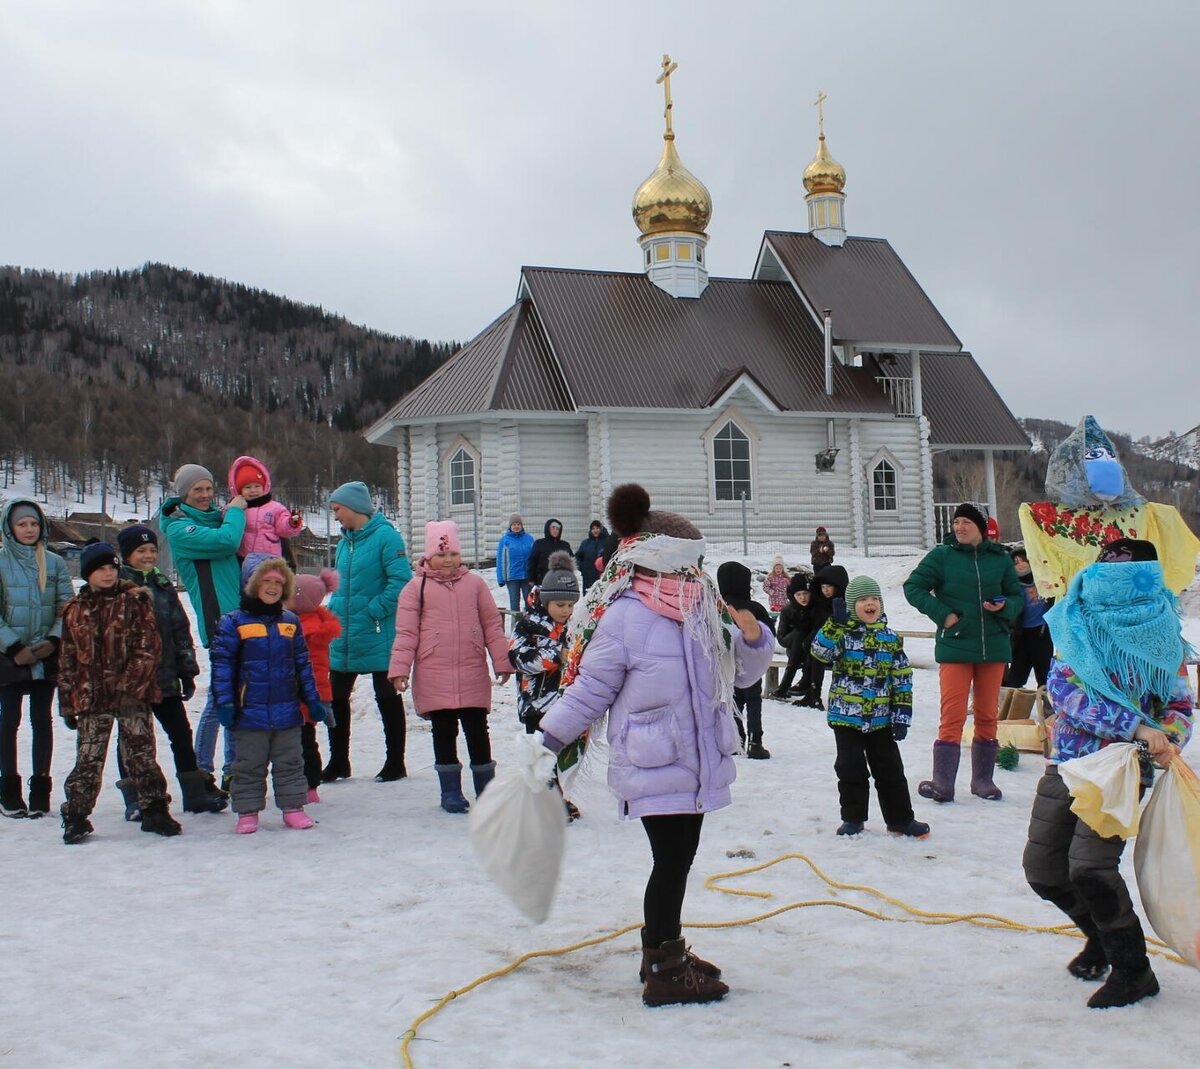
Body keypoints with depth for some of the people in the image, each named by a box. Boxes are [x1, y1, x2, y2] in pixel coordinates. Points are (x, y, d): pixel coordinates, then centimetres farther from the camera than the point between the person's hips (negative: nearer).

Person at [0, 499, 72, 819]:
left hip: (47, 657, 2)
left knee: (42, 720, 6)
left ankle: (40, 789, 12)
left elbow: (67, 607, 2)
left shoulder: (55, 563, 5)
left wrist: (53, 640, -12)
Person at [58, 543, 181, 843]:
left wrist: (131, 685, -14)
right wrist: (67, 703, 9)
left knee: (141, 754, 3)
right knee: (88, 759, 3)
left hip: (132, 695, -2)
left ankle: (154, 810, 14)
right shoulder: (75, 610, 9)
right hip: (90, 695, 2)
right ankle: (76, 816, 13)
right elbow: (68, 661, 13)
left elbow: (148, 647, -6)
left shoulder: (135, 600, 0)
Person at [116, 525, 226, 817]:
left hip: (165, 678, 5)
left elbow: (181, 631, 14)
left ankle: (195, 793, 15)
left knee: (181, 733, 8)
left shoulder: (163, 586, 12)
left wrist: (187, 672, 11)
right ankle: (134, 800, 13)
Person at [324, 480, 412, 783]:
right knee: (336, 697, 10)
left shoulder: (385, 536, -13)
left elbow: (401, 580, -19)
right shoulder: (345, 542, 11)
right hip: (344, 636, 8)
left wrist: (373, 611, -19)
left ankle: (395, 763, 15)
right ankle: (338, 762, 22)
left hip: (378, 635, -7)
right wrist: (334, 611, 5)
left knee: (387, 698, 4)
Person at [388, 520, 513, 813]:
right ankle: (451, 791, 18)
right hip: (434, 676, -1)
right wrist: (399, 669, -6)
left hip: (473, 674, 1)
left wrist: (502, 661, 6)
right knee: (444, 732, 8)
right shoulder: (416, 588, 1)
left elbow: (492, 625, 8)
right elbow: (406, 633, 0)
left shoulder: (475, 583, 6)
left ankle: (486, 789, 20)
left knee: (477, 730, 8)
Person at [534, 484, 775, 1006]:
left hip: (696, 762, 7)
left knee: (680, 857, 16)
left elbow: (739, 673, 14)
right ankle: (662, 972, 6)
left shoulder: (704, 608, 5)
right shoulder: (622, 617, -15)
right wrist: (549, 740, -6)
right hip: (652, 766, -7)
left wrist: (753, 637, -6)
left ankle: (666, 949, 32)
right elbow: (590, 688, -7)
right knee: (672, 860, -6)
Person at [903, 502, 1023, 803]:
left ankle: (983, 779, 20)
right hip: (954, 646, -3)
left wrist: (1004, 607, -10)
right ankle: (943, 782, -6)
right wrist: (942, 614, -9)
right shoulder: (942, 555, -1)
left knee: (987, 716, 10)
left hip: (993, 646, 3)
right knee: (952, 715, -7)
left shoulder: (1000, 558, 5)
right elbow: (913, 586, -1)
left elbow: (1017, 596, 12)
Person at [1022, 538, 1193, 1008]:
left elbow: (1180, 706, 5)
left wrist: (1168, 741, -19)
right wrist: (1136, 726, -22)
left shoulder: (1162, 635, 0)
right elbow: (1062, 688, -13)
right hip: (1066, 763, 4)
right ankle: (1102, 937, 37)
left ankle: (1133, 970, 1)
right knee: (1043, 870, 8)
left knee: (1089, 865, -19)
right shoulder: (1077, 624, 1)